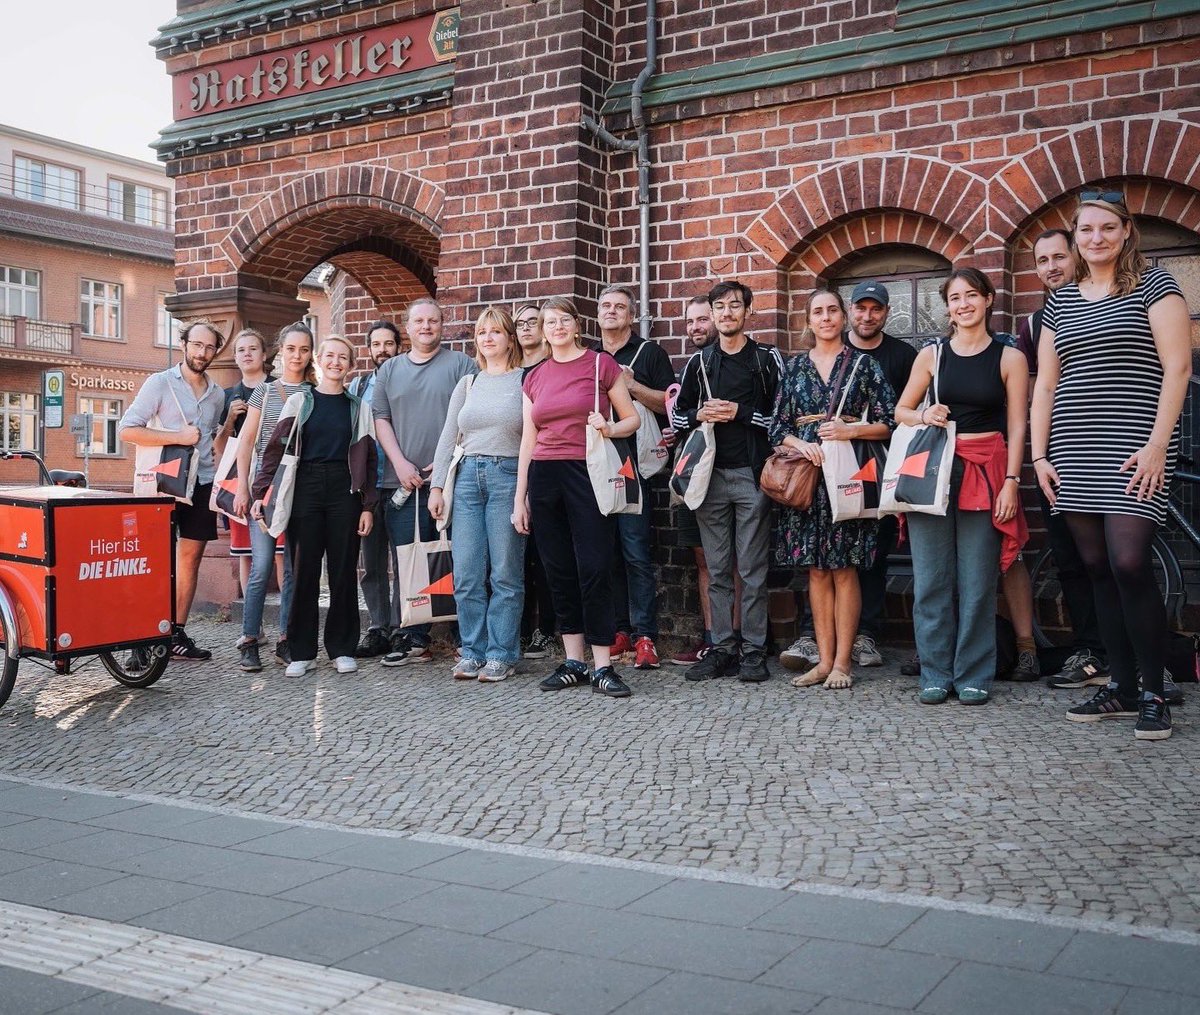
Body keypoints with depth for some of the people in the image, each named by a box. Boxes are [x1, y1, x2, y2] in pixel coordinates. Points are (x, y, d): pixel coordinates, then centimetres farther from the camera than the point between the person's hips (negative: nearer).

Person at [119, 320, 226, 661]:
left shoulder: (217, 394, 13)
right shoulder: (160, 383, -4)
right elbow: (127, 429, -11)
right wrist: (178, 436, -17)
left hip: (202, 484, 5)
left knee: (190, 558, 6)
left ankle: (177, 634, 12)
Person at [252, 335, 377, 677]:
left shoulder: (358, 407, 11)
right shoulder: (299, 401, 8)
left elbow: (368, 459, 9)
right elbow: (275, 449, 2)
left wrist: (368, 505, 1)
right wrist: (260, 493, -8)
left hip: (344, 491, 1)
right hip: (305, 490, -1)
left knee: (343, 570, 3)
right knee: (304, 570, 0)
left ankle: (342, 648, 13)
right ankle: (302, 652, 7)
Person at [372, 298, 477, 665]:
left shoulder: (461, 365, 6)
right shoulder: (390, 370, 17)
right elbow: (381, 419, 11)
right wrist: (400, 464, -4)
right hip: (404, 483, 3)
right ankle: (414, 638, 11)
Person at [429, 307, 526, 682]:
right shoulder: (467, 384, 16)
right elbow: (448, 437, 15)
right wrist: (436, 485, 8)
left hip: (508, 475, -4)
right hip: (468, 476, 4)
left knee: (505, 573, -2)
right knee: (466, 573, 2)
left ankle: (501, 655, 6)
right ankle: (473, 651, 11)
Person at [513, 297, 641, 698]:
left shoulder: (601, 364, 2)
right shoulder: (534, 377, 14)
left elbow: (633, 419, 6)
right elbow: (528, 440, 14)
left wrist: (609, 428, -16)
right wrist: (519, 497, 10)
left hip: (587, 474, -4)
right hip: (544, 477, 4)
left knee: (593, 569, -7)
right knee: (559, 571, 6)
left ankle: (603, 666, 0)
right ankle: (573, 662, 15)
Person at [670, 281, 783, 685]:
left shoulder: (767, 359, 5)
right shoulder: (698, 362, 14)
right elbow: (677, 417, 16)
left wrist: (741, 413, -11)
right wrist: (698, 416, -4)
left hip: (752, 473, -3)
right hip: (709, 473, 3)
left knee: (753, 569, -2)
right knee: (717, 570, 7)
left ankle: (754, 651, 5)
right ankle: (722, 649, 13)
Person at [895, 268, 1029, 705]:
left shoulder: (1009, 358, 4)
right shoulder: (932, 355, 9)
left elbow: (1017, 427, 2)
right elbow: (900, 411, 16)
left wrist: (1010, 481, -7)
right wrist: (924, 416, -5)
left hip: (986, 472, -1)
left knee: (977, 580, 0)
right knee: (932, 578, 2)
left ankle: (973, 675, 11)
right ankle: (936, 674, 11)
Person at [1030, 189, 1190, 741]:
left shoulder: (1154, 286, 2)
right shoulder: (1059, 302, 16)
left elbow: (1177, 367, -5)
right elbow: (1045, 384, 16)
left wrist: (1156, 445, -14)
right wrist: (1039, 454, 7)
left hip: (1133, 450, -5)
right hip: (1073, 453, 5)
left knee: (1128, 564, -14)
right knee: (1098, 569, 5)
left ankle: (1153, 695, -2)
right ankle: (1119, 687, 14)